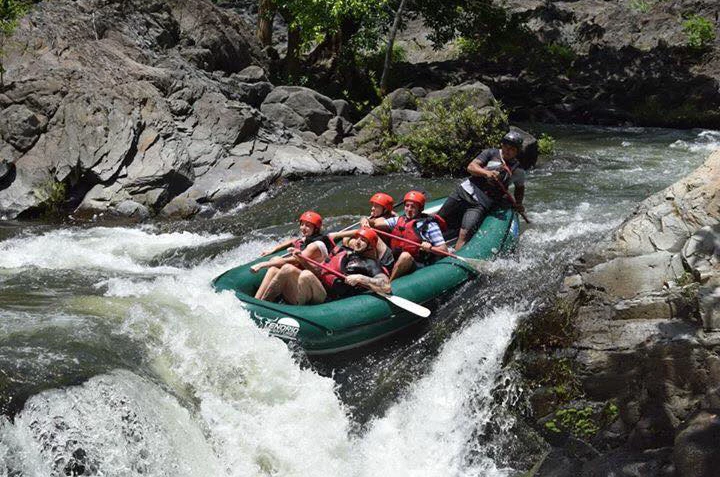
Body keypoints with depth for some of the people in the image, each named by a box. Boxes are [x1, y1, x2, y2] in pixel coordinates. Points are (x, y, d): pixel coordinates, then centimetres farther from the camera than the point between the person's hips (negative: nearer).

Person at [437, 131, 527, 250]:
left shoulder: (518, 171, 9)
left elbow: (520, 187, 29)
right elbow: (471, 167, -5)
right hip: (466, 191, 2)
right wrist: (486, 173, -23)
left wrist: (518, 204, 14)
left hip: (482, 203, -2)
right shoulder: (491, 153, 6)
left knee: (464, 235, -20)